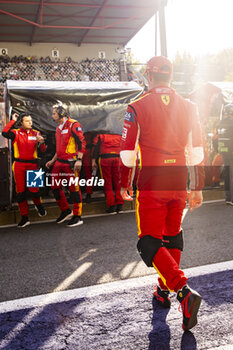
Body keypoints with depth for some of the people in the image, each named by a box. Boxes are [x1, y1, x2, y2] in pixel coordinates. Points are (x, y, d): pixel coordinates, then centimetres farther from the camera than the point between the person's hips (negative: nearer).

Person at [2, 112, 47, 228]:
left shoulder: (36, 133, 7)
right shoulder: (16, 133, 1)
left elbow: (43, 150, 5)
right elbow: (5, 133, -21)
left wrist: (41, 142, -16)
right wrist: (12, 120, -12)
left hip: (32, 164, 0)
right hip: (19, 164, 0)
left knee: (34, 189, -7)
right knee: (20, 191, 4)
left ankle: (38, 205, 27)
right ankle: (24, 217, 14)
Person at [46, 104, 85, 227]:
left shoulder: (73, 125, -8)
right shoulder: (59, 128, 20)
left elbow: (81, 143, -14)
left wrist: (79, 160, -21)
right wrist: (53, 161, 25)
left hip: (71, 162, -9)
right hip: (59, 162, 9)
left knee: (74, 188, -4)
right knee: (55, 186, 9)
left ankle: (77, 216, 6)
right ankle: (65, 211, 24)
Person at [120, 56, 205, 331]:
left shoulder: (137, 108, -5)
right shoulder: (188, 107, 6)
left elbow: (128, 153, -6)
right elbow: (197, 152, 6)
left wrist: (124, 184, 9)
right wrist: (197, 188, 13)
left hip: (151, 186, -4)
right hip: (179, 184, 5)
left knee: (150, 243, 3)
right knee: (172, 236, 19)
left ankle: (184, 291, -14)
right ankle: (163, 291, 31)